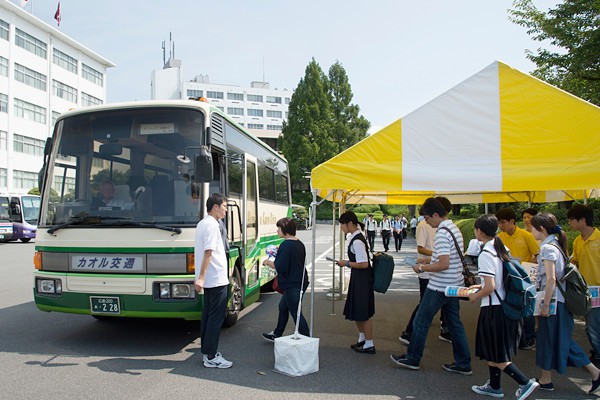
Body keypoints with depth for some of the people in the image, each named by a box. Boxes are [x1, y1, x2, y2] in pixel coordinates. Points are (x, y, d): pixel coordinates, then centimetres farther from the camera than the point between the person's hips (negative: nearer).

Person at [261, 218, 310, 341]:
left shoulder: (286, 245, -20)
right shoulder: (299, 243, 8)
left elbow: (280, 267, -23)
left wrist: (268, 262, -5)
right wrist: (277, 257, 21)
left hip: (292, 285, -10)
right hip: (300, 282, 10)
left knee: (296, 312, -2)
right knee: (283, 307, 22)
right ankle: (277, 334, 37)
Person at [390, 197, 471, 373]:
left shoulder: (442, 233, -22)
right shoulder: (454, 228, 9)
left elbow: (444, 264, -28)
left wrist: (422, 268, -16)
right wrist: (428, 260, 14)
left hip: (440, 287, -9)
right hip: (454, 285, 10)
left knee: (421, 321, 4)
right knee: (454, 323, 16)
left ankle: (412, 359, 17)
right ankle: (463, 364, 23)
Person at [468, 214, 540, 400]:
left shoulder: (485, 254, -20)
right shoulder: (502, 249, 6)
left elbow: (490, 287, -23)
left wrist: (475, 296, -6)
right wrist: (481, 286, 19)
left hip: (493, 309, -9)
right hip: (506, 306, 9)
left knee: (494, 354, 5)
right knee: (494, 351, 19)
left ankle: (525, 382, 6)